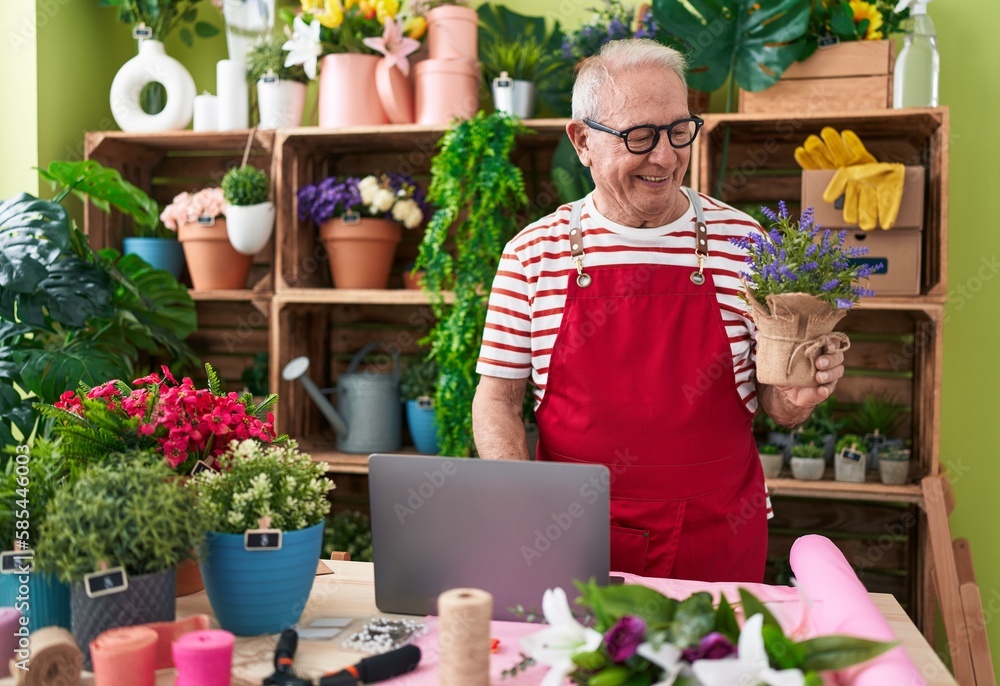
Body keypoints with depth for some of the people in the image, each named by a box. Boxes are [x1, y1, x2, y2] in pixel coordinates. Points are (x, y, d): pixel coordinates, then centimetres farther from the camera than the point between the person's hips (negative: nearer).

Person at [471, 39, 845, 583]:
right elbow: (496, 399, 1)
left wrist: (794, 399, -16)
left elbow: (772, 400, 7)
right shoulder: (533, 252, -3)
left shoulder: (742, 241, -2)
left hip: (716, 539, 1)